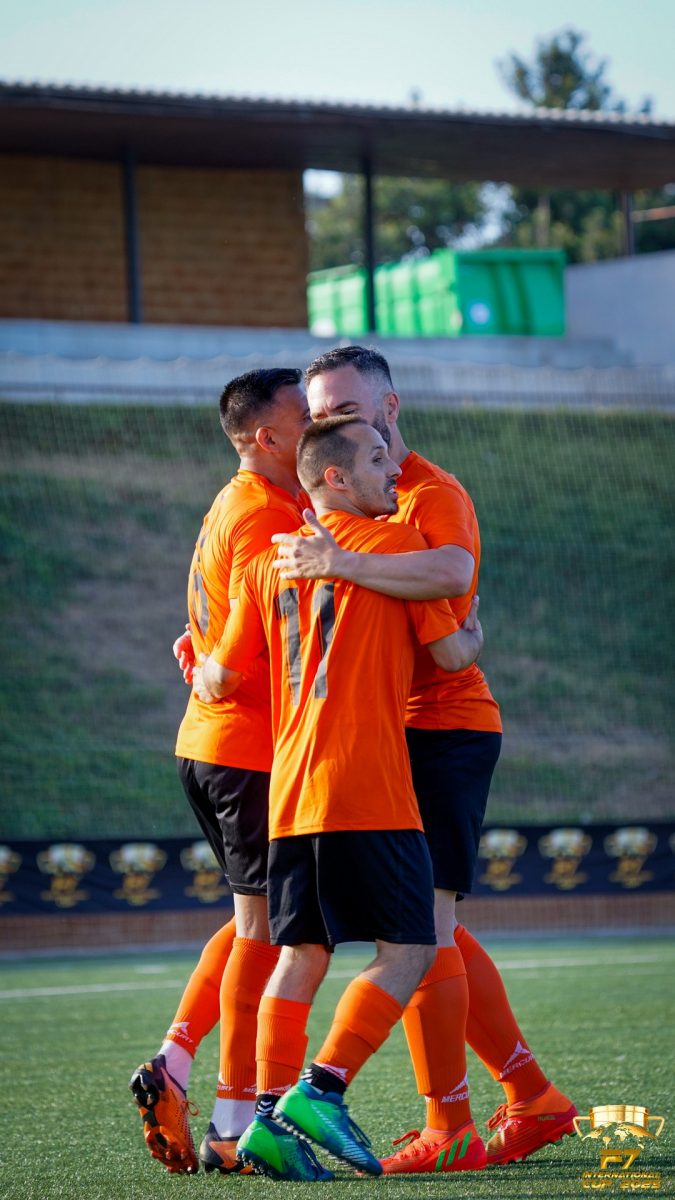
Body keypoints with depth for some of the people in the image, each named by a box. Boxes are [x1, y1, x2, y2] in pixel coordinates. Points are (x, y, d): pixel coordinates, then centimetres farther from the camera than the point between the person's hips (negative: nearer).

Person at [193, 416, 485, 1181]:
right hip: (367, 790, -6)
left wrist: (201, 674, 38)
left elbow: (220, 678, 15)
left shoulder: (269, 563, 14)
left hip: (288, 793, 6)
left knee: (301, 954, 10)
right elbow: (450, 653, 1)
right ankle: (319, 1090, -13)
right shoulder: (395, 543, -1)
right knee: (408, 949, -2)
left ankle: (270, 1116, 1)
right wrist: (476, 632, 24)